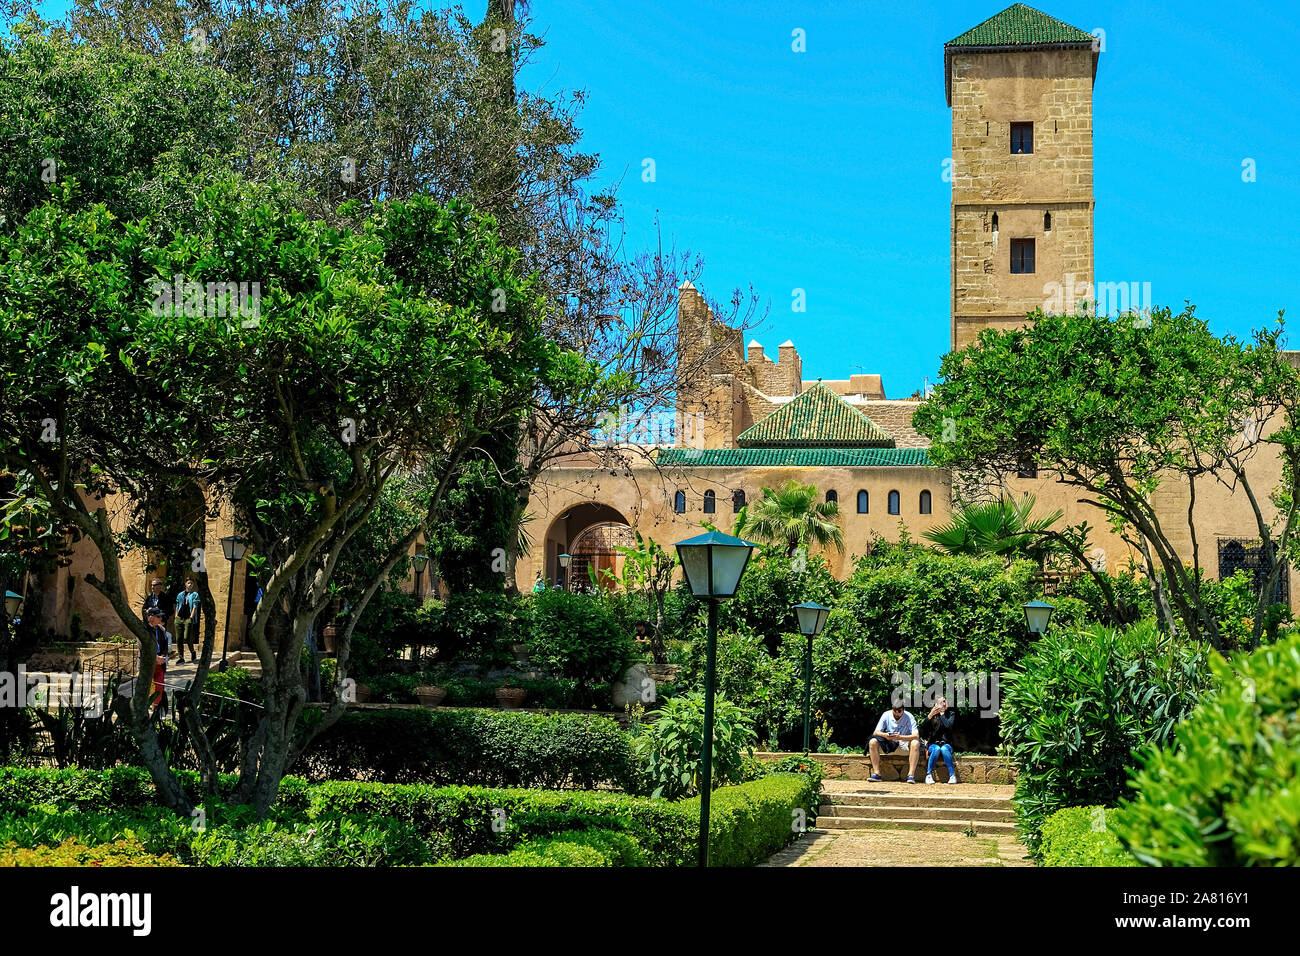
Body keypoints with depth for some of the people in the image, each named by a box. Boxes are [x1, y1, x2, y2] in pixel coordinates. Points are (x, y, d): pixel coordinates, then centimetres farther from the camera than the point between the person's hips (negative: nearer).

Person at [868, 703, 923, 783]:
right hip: (889, 742, 2)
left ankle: (911, 775, -33)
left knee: (915, 743, -34)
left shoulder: (909, 717, -12)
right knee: (872, 742, -24)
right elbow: (876, 732, -8)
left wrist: (900, 737, -36)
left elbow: (916, 736, -22)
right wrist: (885, 735, -31)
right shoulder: (886, 715, -6)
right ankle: (876, 773, -23)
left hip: (904, 742, -2)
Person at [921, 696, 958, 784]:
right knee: (936, 749, -34)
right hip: (933, 744, 0)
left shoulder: (951, 714, 6)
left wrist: (942, 713, -8)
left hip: (946, 744, 0)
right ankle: (929, 775, -26)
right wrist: (930, 715, -14)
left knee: (944, 749, -34)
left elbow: (948, 725, -15)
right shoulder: (933, 714, 6)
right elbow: (923, 730, -6)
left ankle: (952, 775, -30)